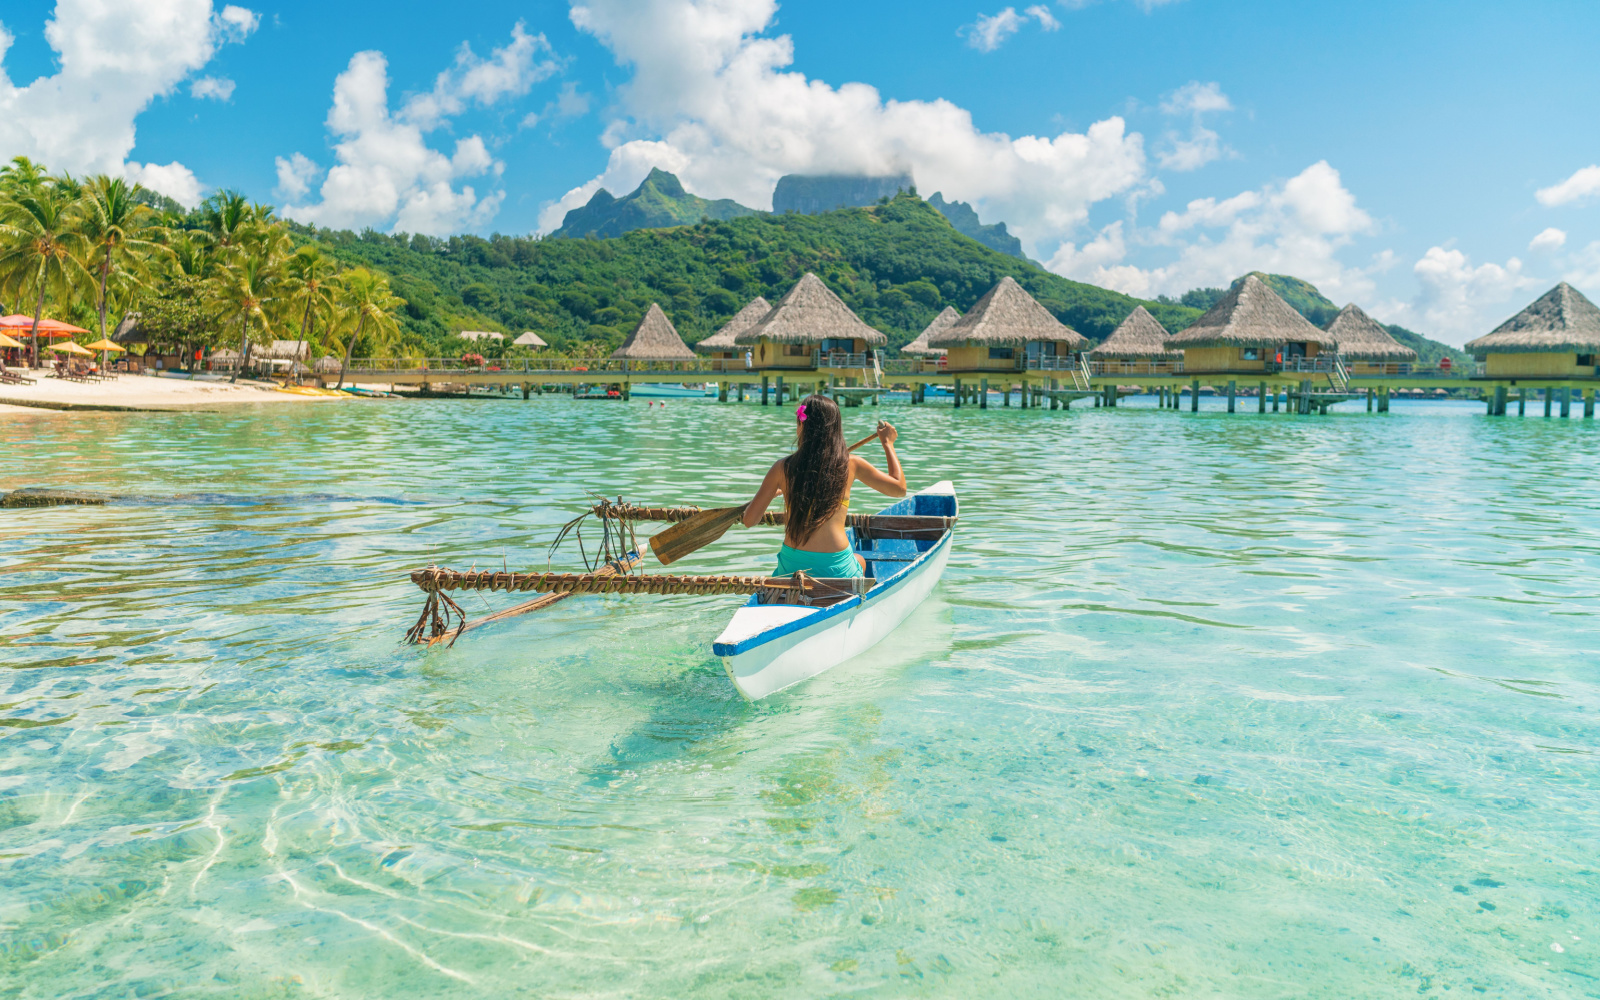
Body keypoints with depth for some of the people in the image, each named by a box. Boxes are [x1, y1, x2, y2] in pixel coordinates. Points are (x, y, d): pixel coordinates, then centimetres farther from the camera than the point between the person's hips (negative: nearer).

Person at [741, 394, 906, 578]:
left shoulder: (782, 467, -3)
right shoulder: (851, 464, -3)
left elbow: (749, 520, 1)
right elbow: (899, 488, 10)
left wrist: (771, 493, 22)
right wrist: (888, 443, 22)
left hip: (792, 567, 0)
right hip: (837, 569, 0)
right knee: (860, 562, 37)